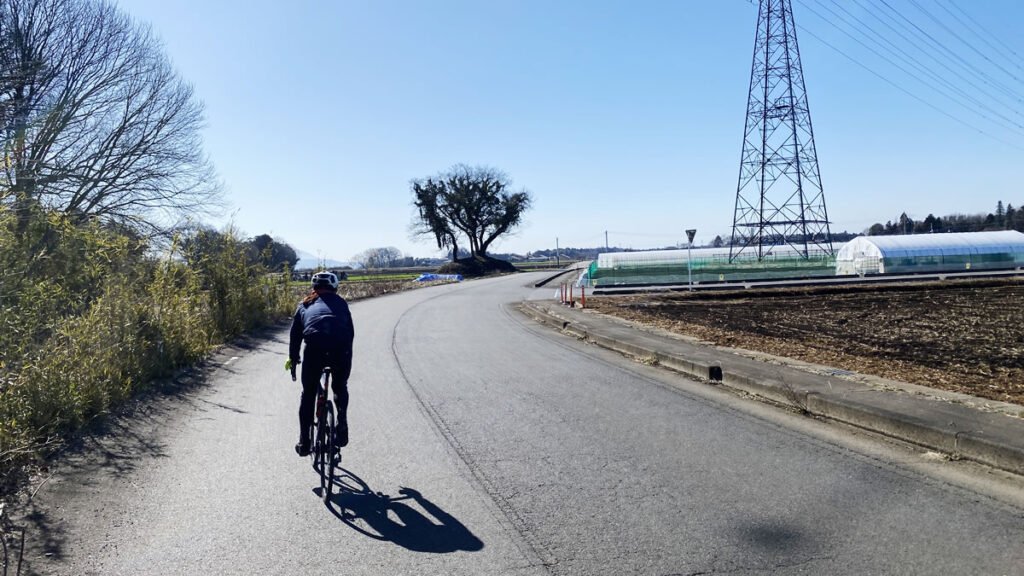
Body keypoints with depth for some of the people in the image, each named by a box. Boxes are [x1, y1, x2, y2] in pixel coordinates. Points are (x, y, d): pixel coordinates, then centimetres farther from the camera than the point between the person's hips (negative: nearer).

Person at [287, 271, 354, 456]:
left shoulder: (305, 304, 29)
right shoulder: (340, 302, 30)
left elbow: (295, 333, 26)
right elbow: (350, 331, 27)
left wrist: (292, 358, 38)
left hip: (315, 347, 0)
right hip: (341, 348, 0)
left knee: (308, 394, 17)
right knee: (340, 388, 27)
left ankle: (304, 442, 18)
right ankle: (342, 429, 14)